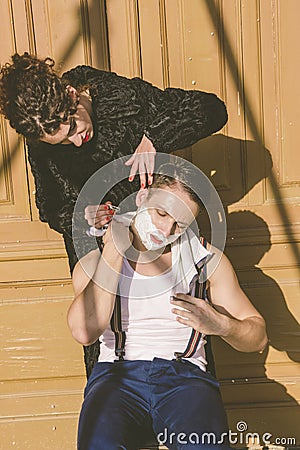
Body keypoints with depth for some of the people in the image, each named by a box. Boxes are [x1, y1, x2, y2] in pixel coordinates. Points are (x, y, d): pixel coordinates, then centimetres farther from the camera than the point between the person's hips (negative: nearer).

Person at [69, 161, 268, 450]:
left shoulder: (207, 259, 7)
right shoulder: (94, 263, 6)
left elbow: (257, 337, 9)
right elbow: (84, 332, -15)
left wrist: (220, 324, -14)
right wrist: (115, 249, -13)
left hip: (184, 375, 1)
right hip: (116, 374, 0)